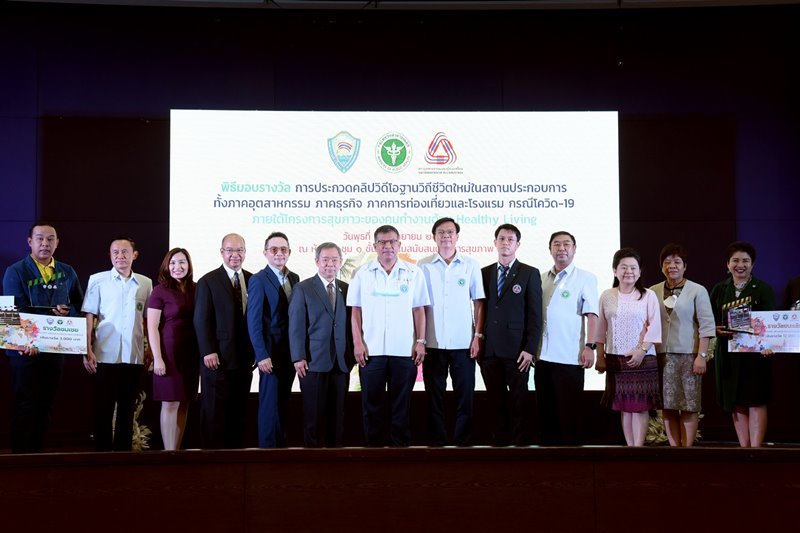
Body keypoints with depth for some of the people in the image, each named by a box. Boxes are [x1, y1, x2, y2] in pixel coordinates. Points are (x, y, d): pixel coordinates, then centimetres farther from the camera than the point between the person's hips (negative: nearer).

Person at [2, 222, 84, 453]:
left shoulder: (67, 273, 10)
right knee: (25, 405, -2)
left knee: (46, 405, 9)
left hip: (56, 349, 4)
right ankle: (21, 455, 4)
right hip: (25, 349, -4)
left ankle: (38, 452, 18)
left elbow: (79, 306, 13)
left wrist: (68, 311, -8)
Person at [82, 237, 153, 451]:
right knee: (103, 409, 2)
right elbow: (89, 317, -1)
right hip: (105, 356, -2)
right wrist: (88, 351, -8)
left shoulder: (145, 283, 8)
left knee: (127, 410, 9)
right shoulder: (98, 280, 1)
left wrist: (150, 350, 7)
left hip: (134, 357, 2)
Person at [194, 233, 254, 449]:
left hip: (244, 358, 4)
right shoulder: (208, 282, -2)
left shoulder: (253, 280, 9)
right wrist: (208, 352, -13)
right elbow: (201, 320, -6)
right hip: (218, 358, -4)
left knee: (239, 410, 9)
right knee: (213, 410, 1)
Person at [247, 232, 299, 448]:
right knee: (269, 403, -1)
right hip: (271, 353, -6)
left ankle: (281, 444, 20)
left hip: (290, 352, 6)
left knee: (283, 403, 12)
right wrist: (262, 355, -16)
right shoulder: (258, 280, -8)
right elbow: (254, 321, -11)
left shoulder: (294, 278, 10)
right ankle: (267, 446, 7)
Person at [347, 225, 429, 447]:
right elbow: (356, 311, 5)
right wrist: (357, 343, -3)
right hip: (371, 350, 0)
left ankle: (400, 444, 14)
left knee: (402, 403, 6)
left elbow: (419, 310, 6)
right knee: (372, 403, 5)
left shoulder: (413, 273, 5)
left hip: (404, 350, 0)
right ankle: (373, 444, 15)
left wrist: (420, 341, -1)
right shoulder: (363, 273, 6)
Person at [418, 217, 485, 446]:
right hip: (433, 342, 0)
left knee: (465, 395, 2)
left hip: (464, 343, 0)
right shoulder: (424, 266, 4)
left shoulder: (471, 265, 4)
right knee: (434, 396, 6)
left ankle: (463, 441, 11)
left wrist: (478, 336, -1)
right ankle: (437, 441, 15)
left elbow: (478, 303, 6)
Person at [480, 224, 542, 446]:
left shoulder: (530, 274, 2)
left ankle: (519, 443, 8)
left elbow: (535, 315, -2)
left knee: (518, 402, 1)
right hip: (489, 350, 3)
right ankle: (499, 441, 14)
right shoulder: (484, 273, 12)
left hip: (516, 350, -3)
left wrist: (530, 349, -9)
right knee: (495, 401, 7)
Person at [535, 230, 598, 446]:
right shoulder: (541, 279, 14)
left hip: (570, 357, -5)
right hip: (543, 356, 5)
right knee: (545, 411, 9)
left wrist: (590, 346, -15)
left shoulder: (585, 278, 0)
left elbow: (591, 315, -6)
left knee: (568, 413, -1)